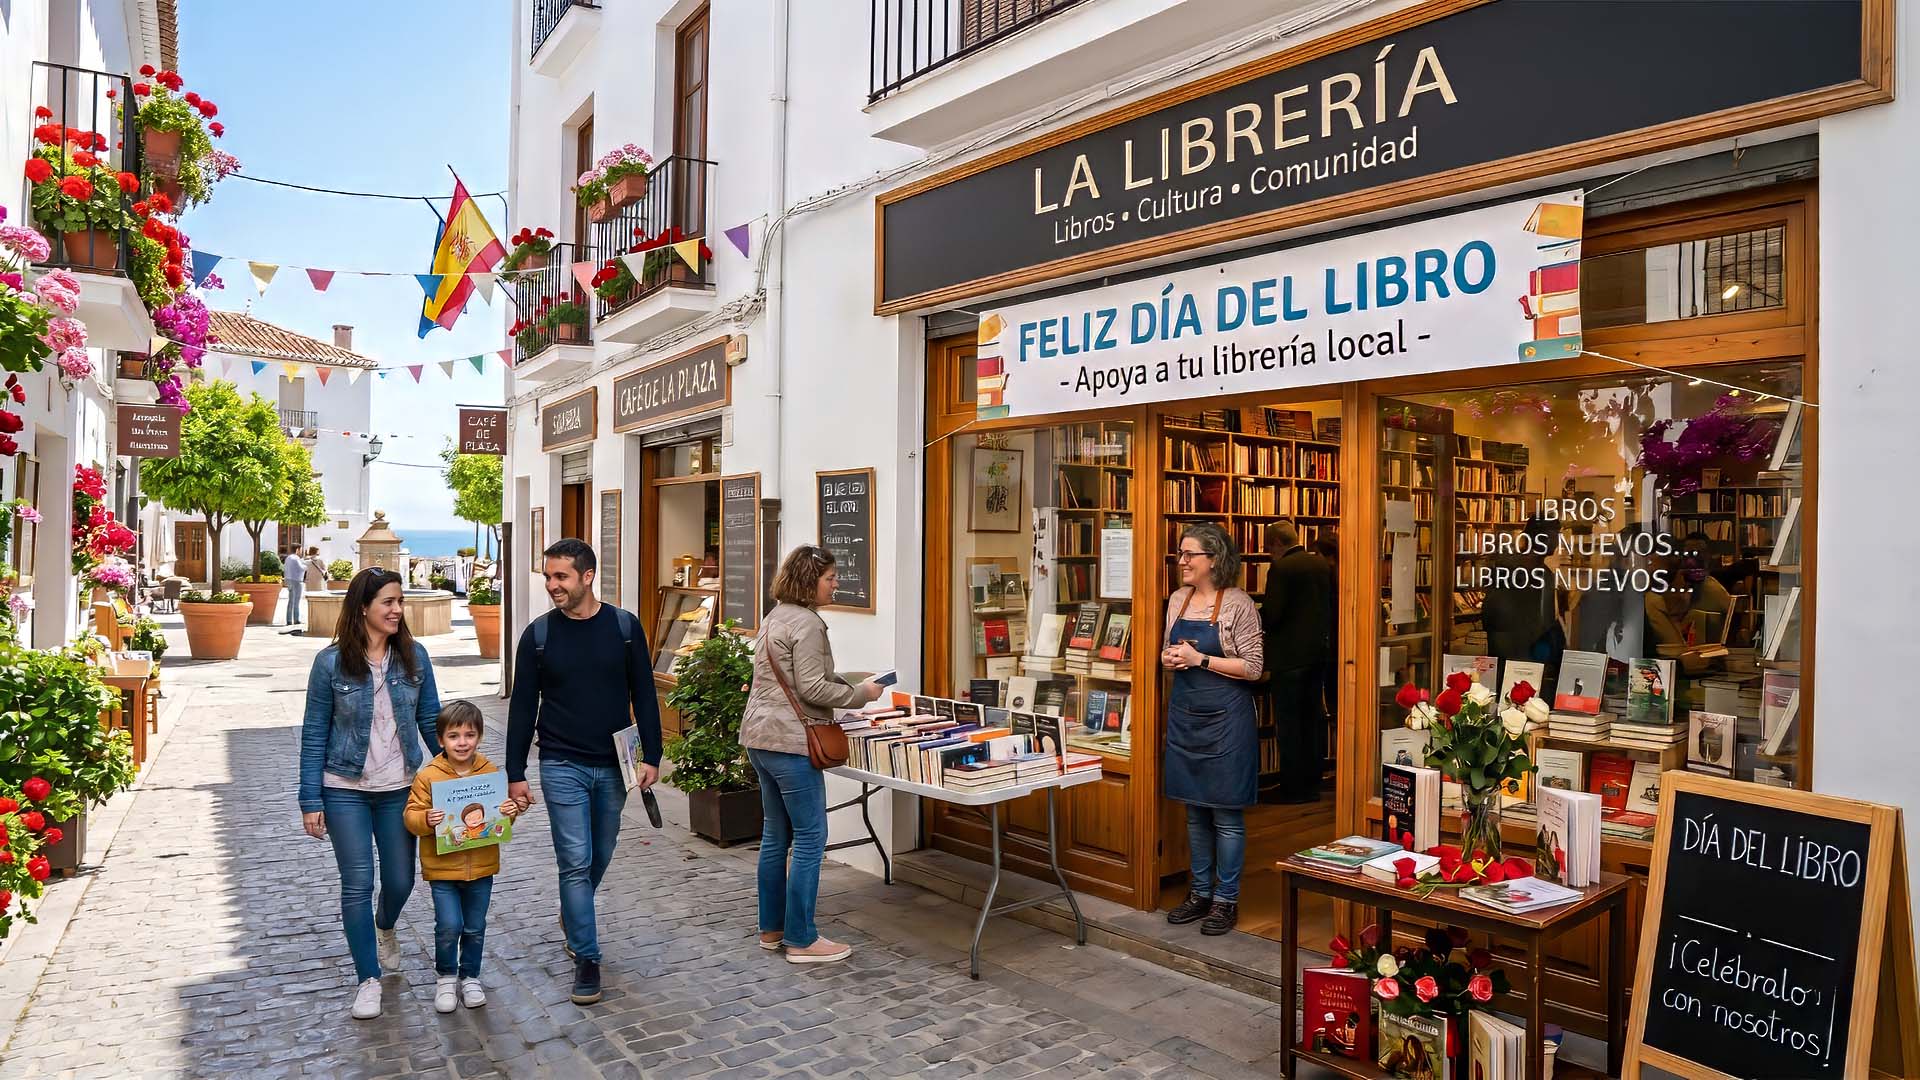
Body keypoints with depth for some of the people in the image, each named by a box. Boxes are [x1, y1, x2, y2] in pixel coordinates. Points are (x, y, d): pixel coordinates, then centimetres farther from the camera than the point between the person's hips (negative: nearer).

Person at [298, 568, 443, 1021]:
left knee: (400, 880, 10)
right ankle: (369, 978, 18)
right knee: (357, 884, 1)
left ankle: (385, 928, 45)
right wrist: (311, 801, -5)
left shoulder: (414, 657, -3)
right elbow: (314, 735, -4)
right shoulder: (331, 662, -9)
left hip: (399, 788, 2)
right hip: (346, 791, -2)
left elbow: (431, 721, 5)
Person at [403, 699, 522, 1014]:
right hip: (442, 868, -2)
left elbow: (503, 807, 8)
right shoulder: (428, 777, -9)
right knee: (449, 926, -5)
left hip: (482, 867, 2)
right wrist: (426, 819, -27)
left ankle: (470, 976, 33)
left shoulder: (491, 773, -2)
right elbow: (411, 816, -7)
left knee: (475, 928, 12)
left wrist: (511, 811, -14)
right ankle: (445, 976, 21)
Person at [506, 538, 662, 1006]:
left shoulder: (625, 626, -2)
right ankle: (587, 958, 6)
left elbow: (644, 696, 1)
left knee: (599, 858, 15)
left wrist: (651, 756, -4)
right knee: (576, 862, -4)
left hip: (613, 766, 2)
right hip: (562, 767, -2)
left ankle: (572, 916, 43)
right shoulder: (538, 634, -3)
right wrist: (515, 774, -1)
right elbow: (522, 708, 0)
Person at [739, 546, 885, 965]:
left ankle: (771, 929, 24)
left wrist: (848, 681, 16)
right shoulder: (807, 623, -15)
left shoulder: (775, 617, 16)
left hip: (759, 738, 10)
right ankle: (801, 940, 3)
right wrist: (861, 694, -8)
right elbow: (812, 689, -19)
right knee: (810, 838, -3)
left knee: (776, 835, 16)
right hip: (789, 742, -10)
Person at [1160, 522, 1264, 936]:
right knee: (1194, 811, 15)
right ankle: (1201, 892, 27)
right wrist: (1168, 659, -4)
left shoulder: (1238, 604, -11)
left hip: (1224, 716, -6)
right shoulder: (1177, 599, 8)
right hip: (1185, 714, 6)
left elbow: (1252, 667, -13)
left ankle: (1226, 899, 16)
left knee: (1226, 814, 3)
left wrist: (1200, 659, -18)